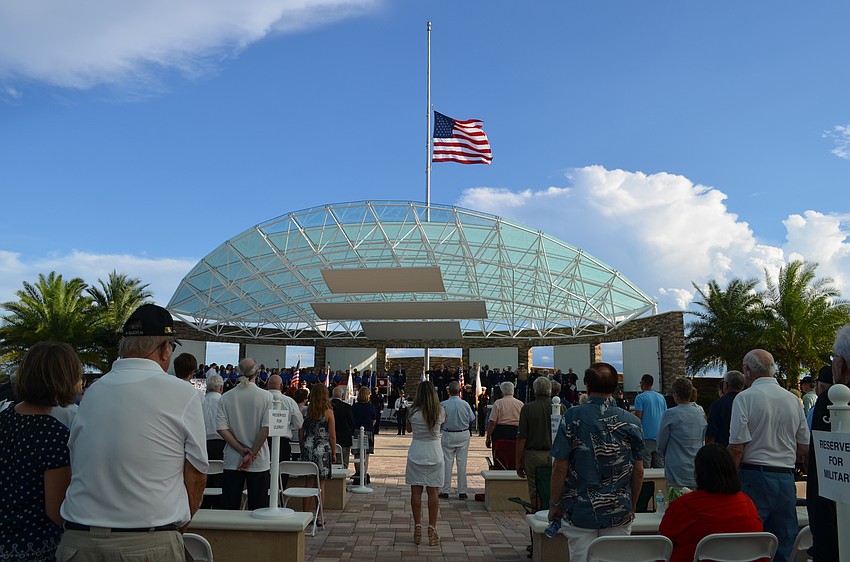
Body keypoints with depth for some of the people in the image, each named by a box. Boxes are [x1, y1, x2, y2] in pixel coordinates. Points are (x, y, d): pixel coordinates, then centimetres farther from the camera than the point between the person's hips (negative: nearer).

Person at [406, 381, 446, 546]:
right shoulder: (440, 411, -6)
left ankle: (417, 528, 11)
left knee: (416, 491, 7)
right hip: (434, 453, 0)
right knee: (433, 492, 4)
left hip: (416, 453, 0)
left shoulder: (413, 412, -8)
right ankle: (432, 529, 6)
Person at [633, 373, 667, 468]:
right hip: (659, 437, 6)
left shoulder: (640, 397, -7)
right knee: (660, 466, 10)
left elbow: (638, 417, -14)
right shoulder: (661, 397, 10)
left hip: (646, 436, -5)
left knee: (645, 467, -2)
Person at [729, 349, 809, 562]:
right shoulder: (793, 400, 8)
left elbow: (736, 448, -14)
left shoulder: (745, 398, -9)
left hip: (754, 477, -5)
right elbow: (804, 449, 13)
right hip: (786, 478, 6)